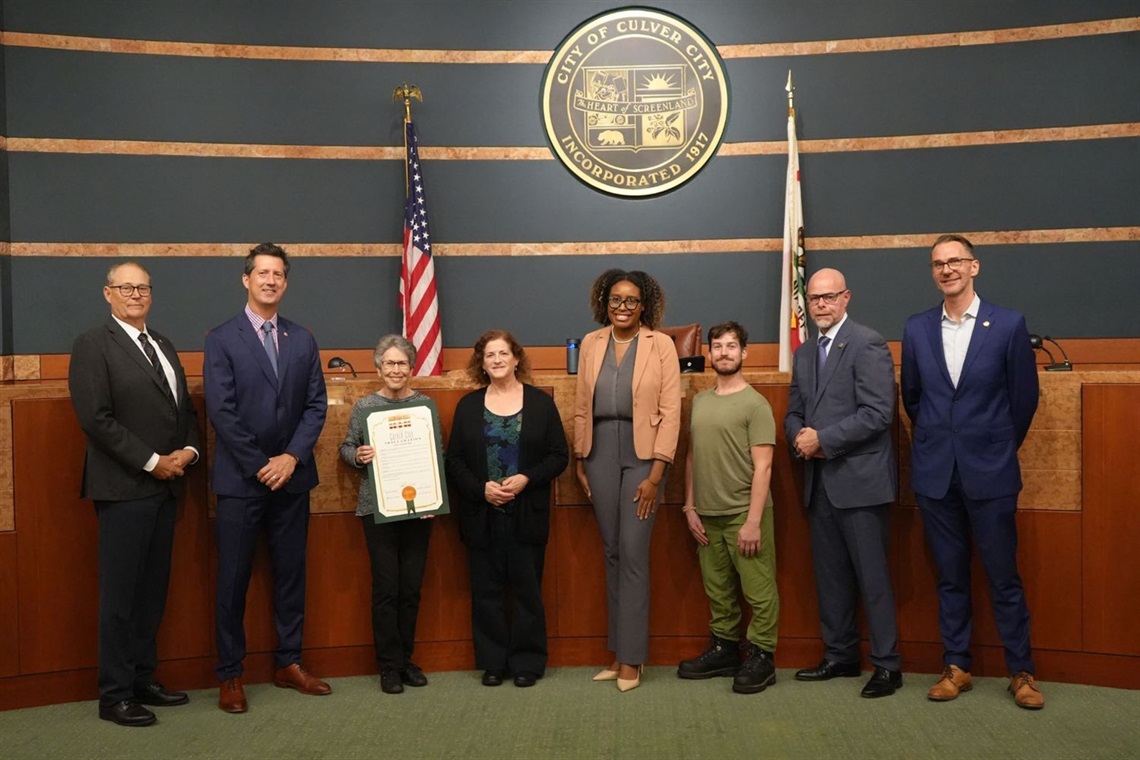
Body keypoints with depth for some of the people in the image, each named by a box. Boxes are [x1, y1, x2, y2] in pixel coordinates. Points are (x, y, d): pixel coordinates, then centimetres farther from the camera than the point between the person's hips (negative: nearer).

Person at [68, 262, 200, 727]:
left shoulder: (163, 347, 17)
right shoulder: (93, 345, -6)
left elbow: (185, 408, 19)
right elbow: (96, 418, -14)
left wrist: (187, 451, -1)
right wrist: (152, 462, -14)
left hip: (166, 486, 7)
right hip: (124, 489, -7)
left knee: (153, 590, 12)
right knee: (120, 594, 0)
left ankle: (143, 680, 22)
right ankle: (115, 695, 10)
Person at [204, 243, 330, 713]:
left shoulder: (303, 340, 9)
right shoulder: (222, 339, -2)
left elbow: (316, 405, 5)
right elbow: (221, 411, -9)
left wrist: (292, 457, -9)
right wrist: (260, 466, -13)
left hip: (291, 476, 4)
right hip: (240, 480, -4)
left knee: (291, 573, 10)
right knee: (233, 578, 3)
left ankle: (288, 664, 22)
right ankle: (230, 675, 14)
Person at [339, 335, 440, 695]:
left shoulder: (427, 404, 5)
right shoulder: (364, 406, 1)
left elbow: (439, 453, 8)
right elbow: (346, 447, 6)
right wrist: (358, 455, -15)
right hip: (378, 507, -2)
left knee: (411, 586, 7)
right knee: (386, 586, 0)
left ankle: (405, 659, 22)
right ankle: (389, 665, 12)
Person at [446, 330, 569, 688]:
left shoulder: (541, 402, 2)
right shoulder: (468, 405, 6)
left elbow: (559, 456, 0)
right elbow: (454, 460, 3)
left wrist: (526, 478, -14)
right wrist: (481, 488, -12)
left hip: (527, 514, -1)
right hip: (482, 515, 1)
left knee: (526, 588, 6)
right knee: (486, 591, 7)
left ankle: (527, 661, 18)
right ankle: (492, 662, 19)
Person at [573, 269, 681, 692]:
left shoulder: (661, 345, -4)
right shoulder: (591, 344, 7)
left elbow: (670, 412, -7)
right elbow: (581, 407, 10)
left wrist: (656, 474, -11)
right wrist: (580, 462, 8)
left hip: (641, 455, -4)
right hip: (600, 454, 4)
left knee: (633, 553, -4)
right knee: (612, 552, 9)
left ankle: (631, 657, 7)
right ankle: (618, 652, 20)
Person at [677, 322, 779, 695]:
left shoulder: (755, 404, -7)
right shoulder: (699, 401, 10)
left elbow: (762, 467, -11)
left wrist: (753, 521, -16)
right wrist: (690, 507, 8)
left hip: (744, 514, -5)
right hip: (707, 514, 5)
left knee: (758, 590, 0)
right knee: (718, 589, 13)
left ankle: (761, 657, 12)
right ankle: (724, 649, 25)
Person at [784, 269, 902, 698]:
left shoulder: (868, 344, -8)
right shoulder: (804, 353, 16)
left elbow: (878, 413, -17)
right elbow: (794, 412, 17)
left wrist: (823, 439, -16)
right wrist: (799, 437, -5)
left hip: (859, 480, -7)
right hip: (819, 481, 7)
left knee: (872, 577, -1)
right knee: (830, 575, 13)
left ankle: (887, 665, 10)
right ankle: (840, 656, 25)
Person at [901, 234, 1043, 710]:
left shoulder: (1008, 325, -4)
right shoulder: (916, 329, 4)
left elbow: (1025, 398, 2)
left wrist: (998, 449, 9)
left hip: (990, 473, -2)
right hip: (934, 473, 3)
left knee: (1004, 576, 4)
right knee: (950, 576, 11)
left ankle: (1021, 672, 18)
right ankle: (956, 666, 22)